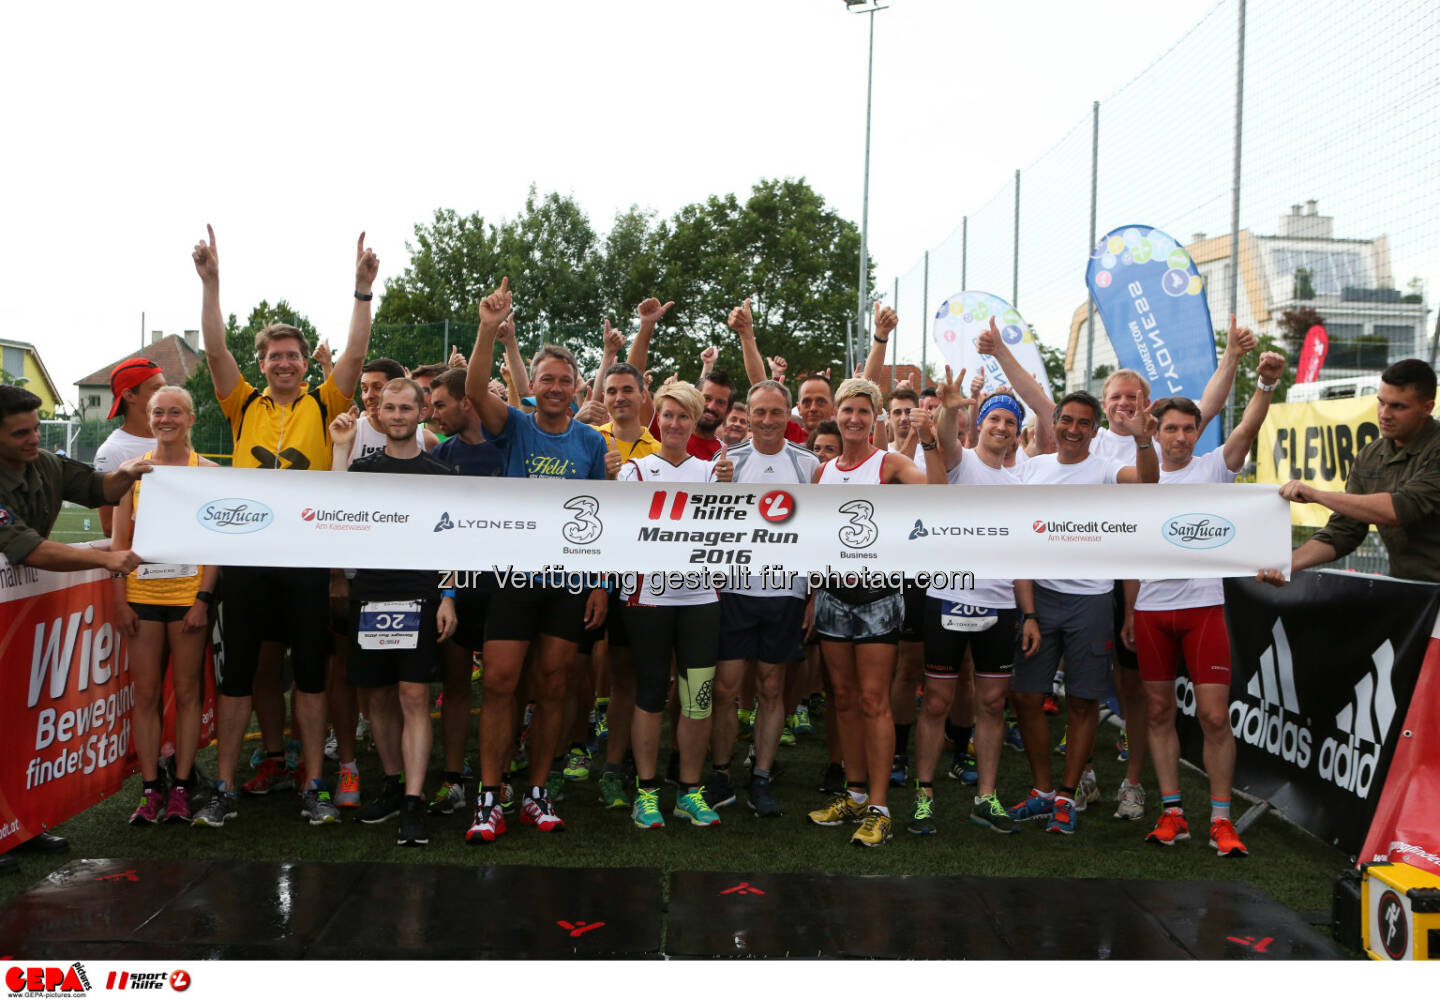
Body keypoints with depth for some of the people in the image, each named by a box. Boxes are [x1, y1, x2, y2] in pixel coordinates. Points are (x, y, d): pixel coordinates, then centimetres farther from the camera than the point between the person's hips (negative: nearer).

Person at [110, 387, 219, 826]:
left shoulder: (207, 472, 0)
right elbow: (121, 540, 7)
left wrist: (203, 599, -10)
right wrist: (120, 600, 1)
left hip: (189, 593, -2)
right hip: (142, 593, 2)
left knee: (187, 692, 4)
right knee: (145, 694, 5)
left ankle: (181, 788, 13)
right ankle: (150, 790, 13)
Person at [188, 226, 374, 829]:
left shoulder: (323, 406, 6)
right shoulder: (244, 406, 9)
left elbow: (356, 354, -4)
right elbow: (215, 350, -1)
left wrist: (363, 289, -12)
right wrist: (210, 282, -9)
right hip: (246, 553, 1)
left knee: (311, 673, 6)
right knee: (237, 672, 7)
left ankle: (314, 788, 15)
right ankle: (224, 790, 17)